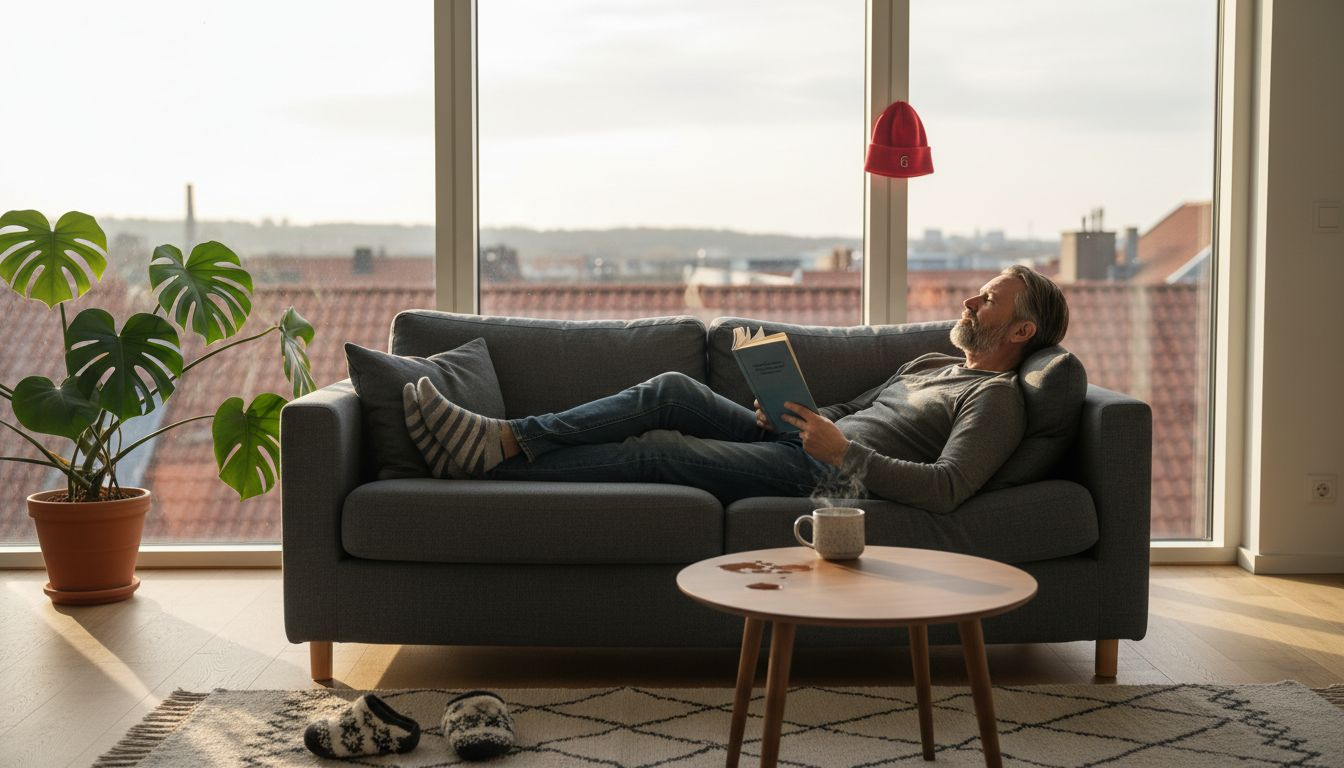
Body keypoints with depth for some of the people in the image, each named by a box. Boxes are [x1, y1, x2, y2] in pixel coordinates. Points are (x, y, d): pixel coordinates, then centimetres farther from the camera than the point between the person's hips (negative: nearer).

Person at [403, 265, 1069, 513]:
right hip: (805, 443, 8)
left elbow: (945, 489, -20)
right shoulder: (931, 364, 26)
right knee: (672, 390, -11)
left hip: (828, 480, -8)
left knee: (651, 453, -18)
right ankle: (507, 438, -17)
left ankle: (489, 465, -16)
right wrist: (792, 415, 8)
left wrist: (843, 452, -24)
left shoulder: (996, 398, -3)